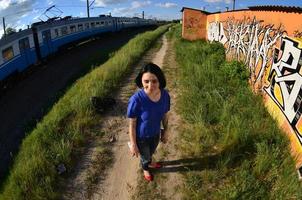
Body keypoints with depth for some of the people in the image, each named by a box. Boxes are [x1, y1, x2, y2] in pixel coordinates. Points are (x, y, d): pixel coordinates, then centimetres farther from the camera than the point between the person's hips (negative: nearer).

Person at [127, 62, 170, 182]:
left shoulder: (165, 95, -22)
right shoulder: (136, 100, -36)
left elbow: (165, 115, -4)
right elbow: (132, 124, -23)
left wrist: (165, 131, 8)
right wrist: (133, 144, -14)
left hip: (156, 133, 4)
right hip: (142, 137, -4)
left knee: (151, 152, 35)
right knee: (145, 155, 27)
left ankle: (149, 163, 70)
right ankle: (145, 169, 63)